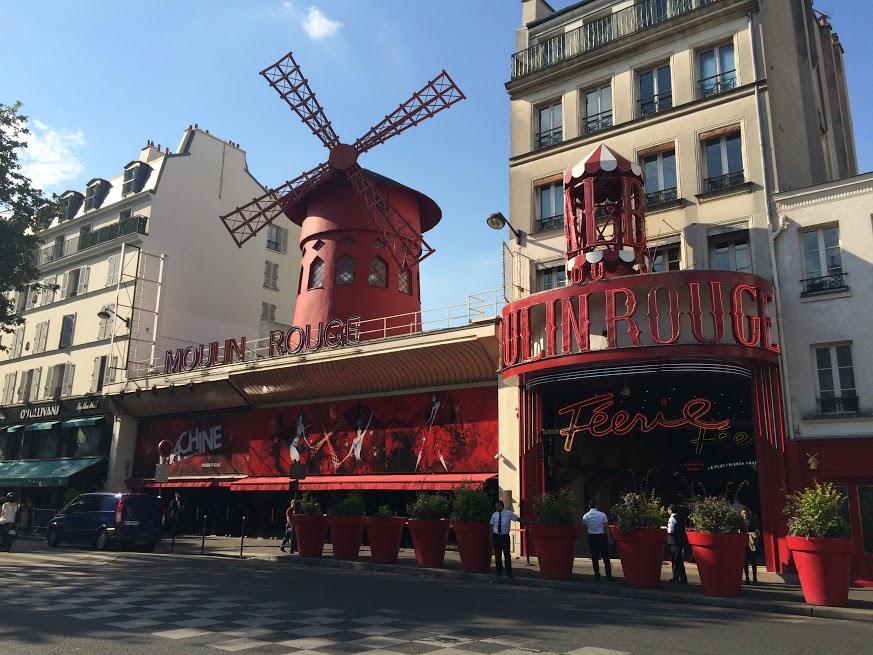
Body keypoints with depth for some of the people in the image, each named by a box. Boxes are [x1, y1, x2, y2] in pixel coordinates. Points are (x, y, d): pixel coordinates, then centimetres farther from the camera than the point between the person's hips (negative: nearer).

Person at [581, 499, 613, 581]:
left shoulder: (585, 516, -1)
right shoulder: (602, 515, -7)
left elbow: (585, 528, 6)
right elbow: (606, 528, -6)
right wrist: (609, 538, 1)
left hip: (591, 537, 2)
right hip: (601, 536, -2)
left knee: (594, 557, 7)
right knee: (605, 557, 6)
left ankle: (597, 575, 8)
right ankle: (608, 575, 7)